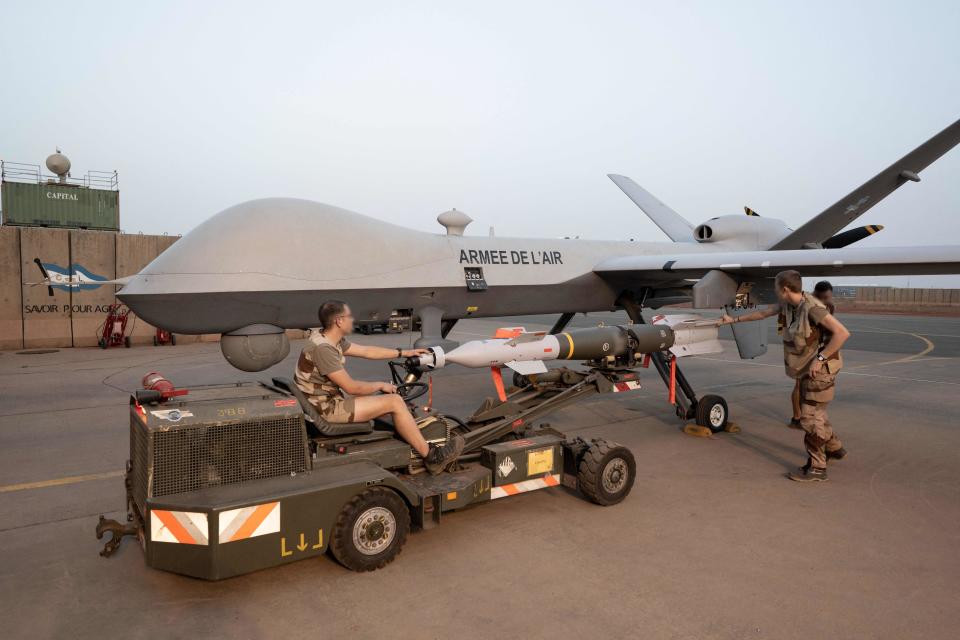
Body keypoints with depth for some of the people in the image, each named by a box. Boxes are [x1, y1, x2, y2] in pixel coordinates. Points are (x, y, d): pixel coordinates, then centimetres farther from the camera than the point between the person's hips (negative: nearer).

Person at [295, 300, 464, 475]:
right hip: (327, 408, -10)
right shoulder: (322, 348, -24)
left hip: (330, 400, 10)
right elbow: (351, 387, -22)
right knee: (395, 402, -13)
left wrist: (404, 353, 18)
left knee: (391, 398, 12)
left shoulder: (332, 340, 6)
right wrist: (381, 385, -5)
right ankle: (431, 457, -5)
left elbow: (367, 351, 16)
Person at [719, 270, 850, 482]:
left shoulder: (813, 308, -25)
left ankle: (816, 468, 4)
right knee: (814, 413, 21)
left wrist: (820, 358, -26)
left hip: (820, 370, -9)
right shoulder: (788, 305, 2)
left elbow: (842, 333, -27)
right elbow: (763, 313, 17)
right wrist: (734, 320, 23)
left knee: (810, 417, -5)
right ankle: (834, 448, 41)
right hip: (807, 370, 9)